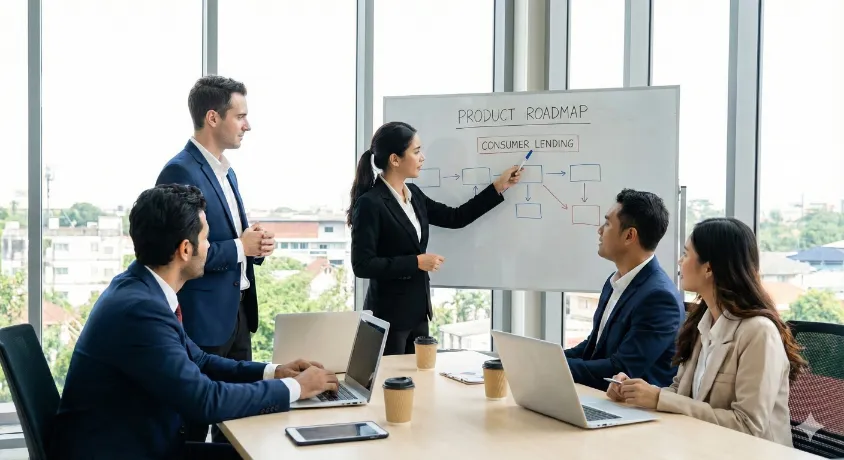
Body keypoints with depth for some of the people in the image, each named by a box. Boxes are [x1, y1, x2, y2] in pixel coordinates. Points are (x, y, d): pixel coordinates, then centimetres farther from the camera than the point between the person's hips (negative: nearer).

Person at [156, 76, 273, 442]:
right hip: (203, 318, -9)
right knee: (194, 423, 4)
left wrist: (257, 246, 1)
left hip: (237, 312, 9)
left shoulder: (227, 172, 14)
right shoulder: (180, 172, -15)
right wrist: (239, 247, -15)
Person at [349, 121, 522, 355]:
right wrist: (416, 262, -19)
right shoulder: (369, 204, -17)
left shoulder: (413, 194, 8)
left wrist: (498, 187, 14)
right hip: (388, 315, -8)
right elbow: (362, 265, -20)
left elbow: (456, 218, 15)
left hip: (417, 311, 8)